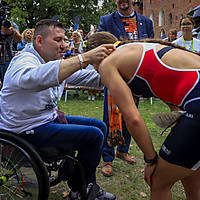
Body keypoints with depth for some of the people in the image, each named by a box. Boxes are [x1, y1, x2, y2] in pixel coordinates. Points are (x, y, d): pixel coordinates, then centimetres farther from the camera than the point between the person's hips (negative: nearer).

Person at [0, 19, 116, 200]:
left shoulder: (55, 61, 11)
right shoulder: (24, 61, -21)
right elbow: (37, 77, -45)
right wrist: (85, 58, -51)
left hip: (49, 118, 10)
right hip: (28, 130, -10)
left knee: (100, 126, 8)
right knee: (93, 136, -17)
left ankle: (89, 185, 15)